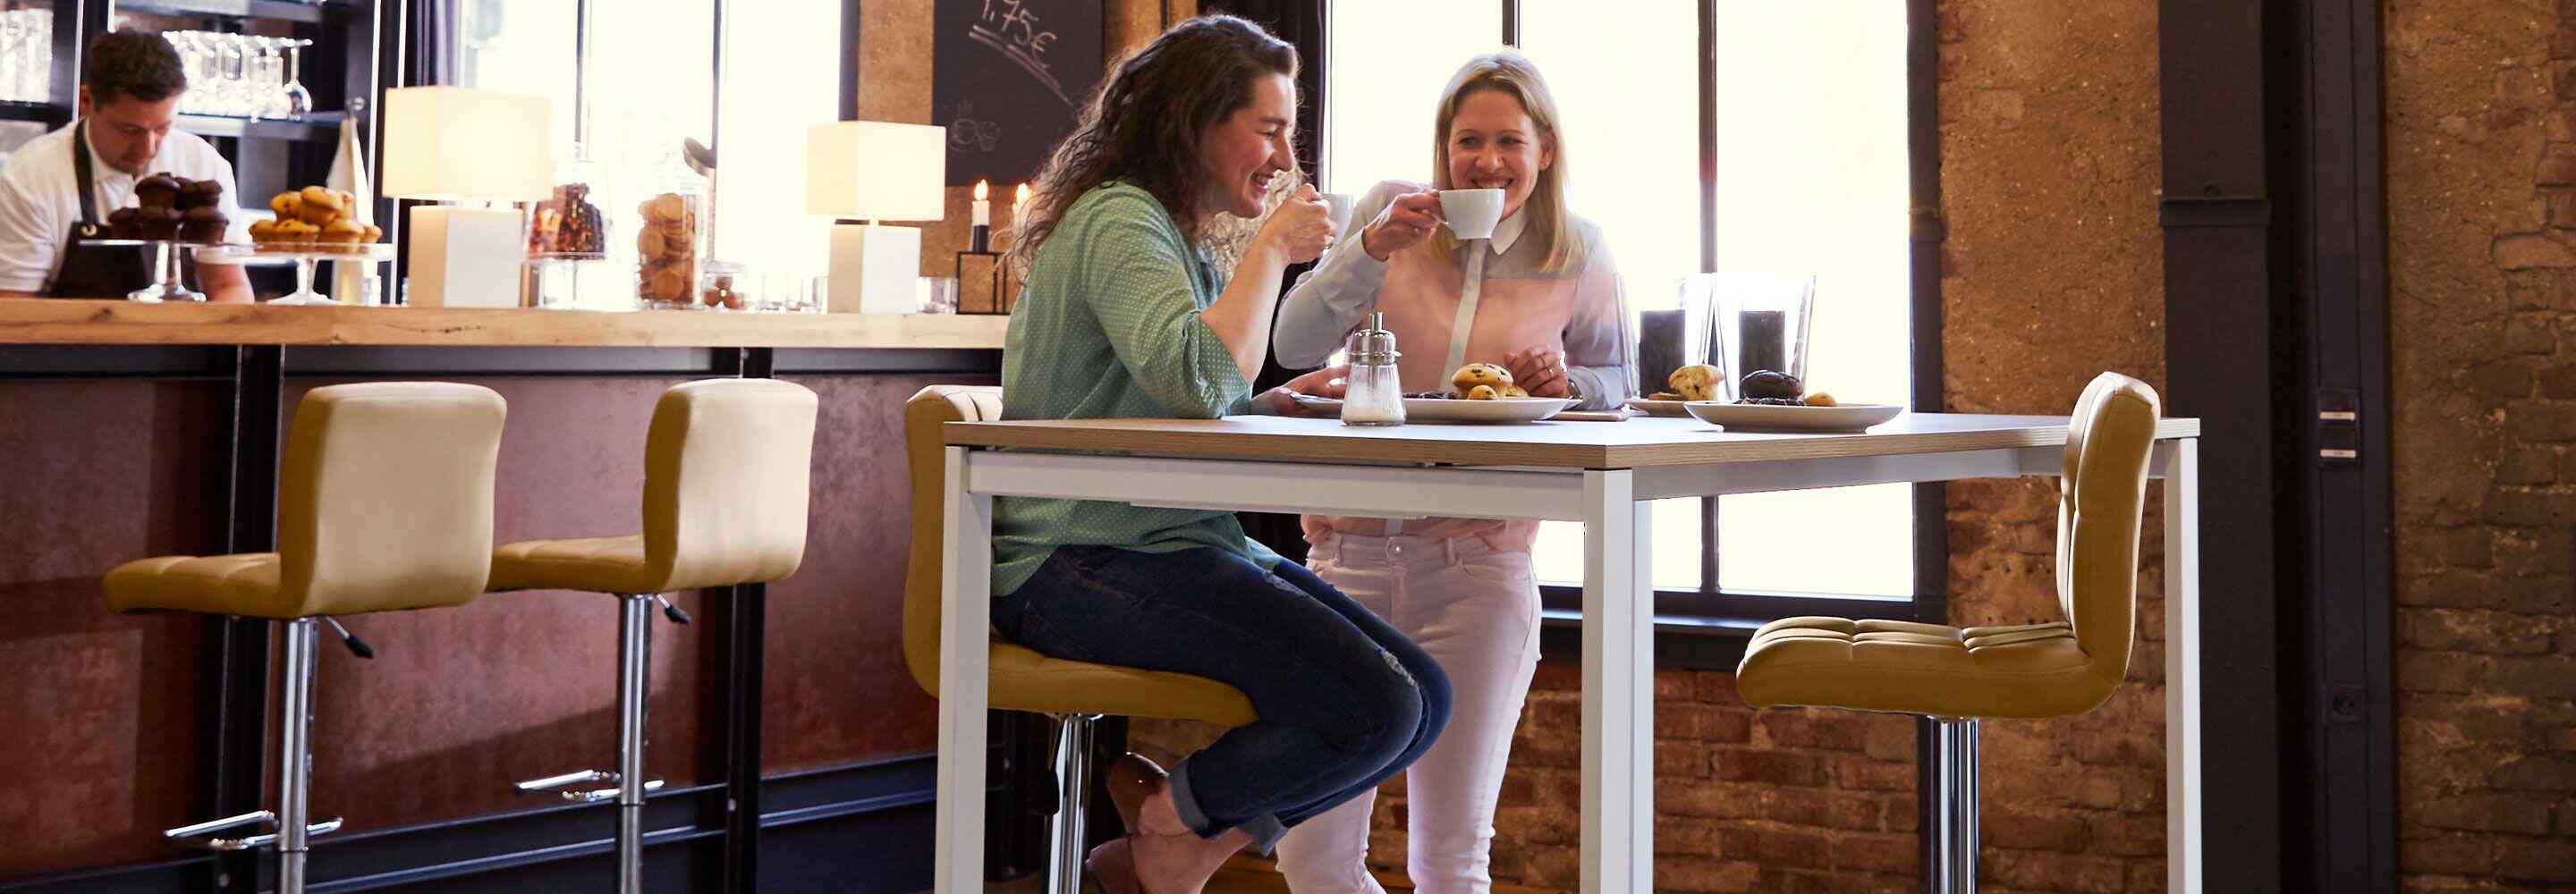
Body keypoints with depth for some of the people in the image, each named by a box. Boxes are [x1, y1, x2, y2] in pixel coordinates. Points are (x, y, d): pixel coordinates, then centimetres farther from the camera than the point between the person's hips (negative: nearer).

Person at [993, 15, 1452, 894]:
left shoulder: (1193, 244, 21)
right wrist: (1271, 250, -14)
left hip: (1175, 548, 10)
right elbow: (1197, 380, -28)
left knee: (1424, 697, 0)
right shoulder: (1118, 218, -11)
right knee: (1374, 708, -22)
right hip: (1080, 569, -10)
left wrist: (1283, 402, 7)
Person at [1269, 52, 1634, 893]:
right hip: (1352, 549, 1)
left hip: (1480, 563, -1)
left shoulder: (1579, 256, 3)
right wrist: (1374, 248, -16)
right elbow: (1295, 346, -4)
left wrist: (1568, 381, -8)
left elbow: (1620, 382, 14)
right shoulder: (1391, 208, 3)